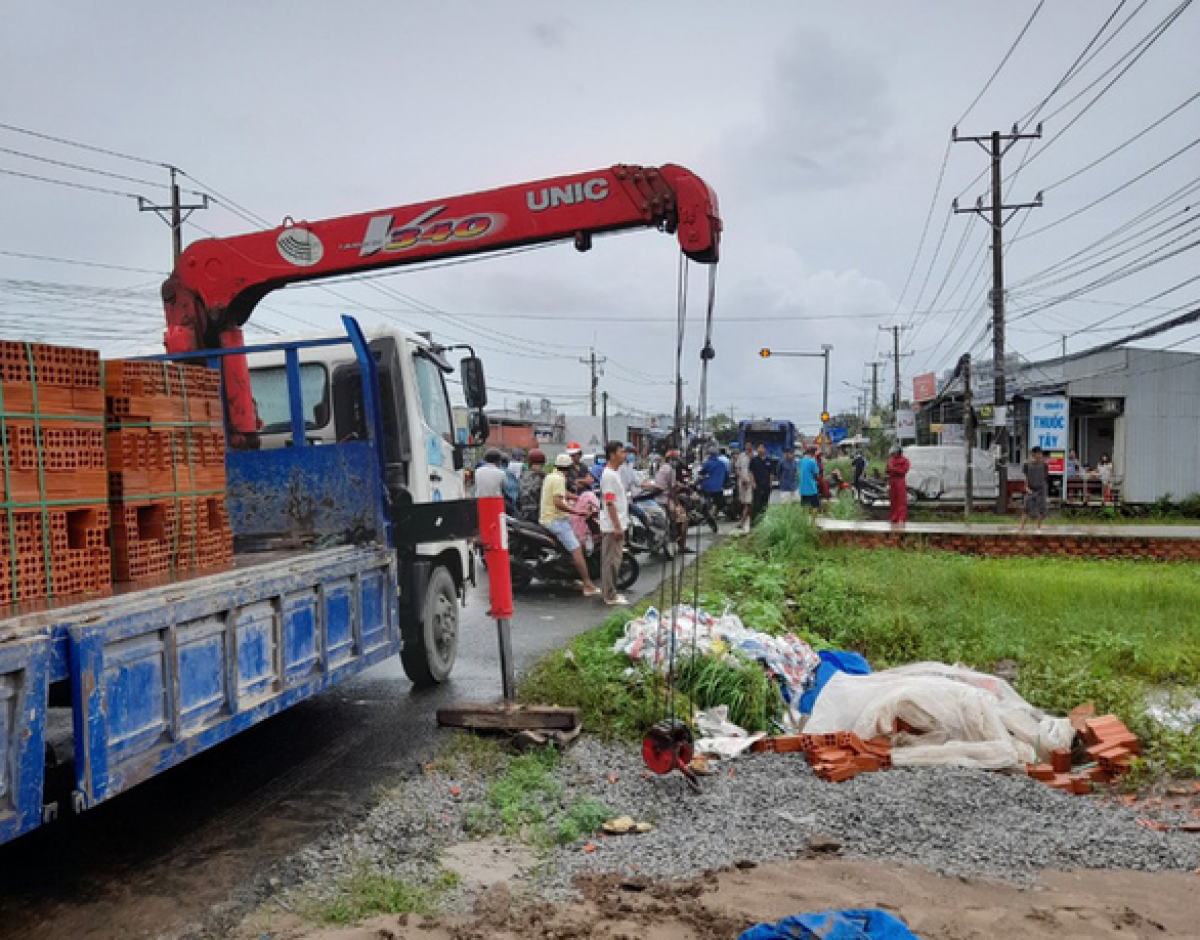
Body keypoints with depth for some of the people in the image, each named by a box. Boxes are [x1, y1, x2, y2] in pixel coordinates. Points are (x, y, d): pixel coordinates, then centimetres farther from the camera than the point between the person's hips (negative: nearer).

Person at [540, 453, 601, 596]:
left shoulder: (550, 476, 16)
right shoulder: (559, 479, -13)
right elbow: (558, 502, -25)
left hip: (546, 518, 10)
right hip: (556, 519, -10)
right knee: (576, 549, -15)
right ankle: (588, 585, -22)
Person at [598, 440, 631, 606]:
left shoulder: (615, 473, 15)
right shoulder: (609, 475, -17)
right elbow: (610, 503, -21)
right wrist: (617, 526, -23)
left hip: (618, 525, 10)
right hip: (612, 525, -10)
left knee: (612, 559, 15)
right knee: (612, 560, -5)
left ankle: (609, 592, 22)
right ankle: (610, 596, -1)